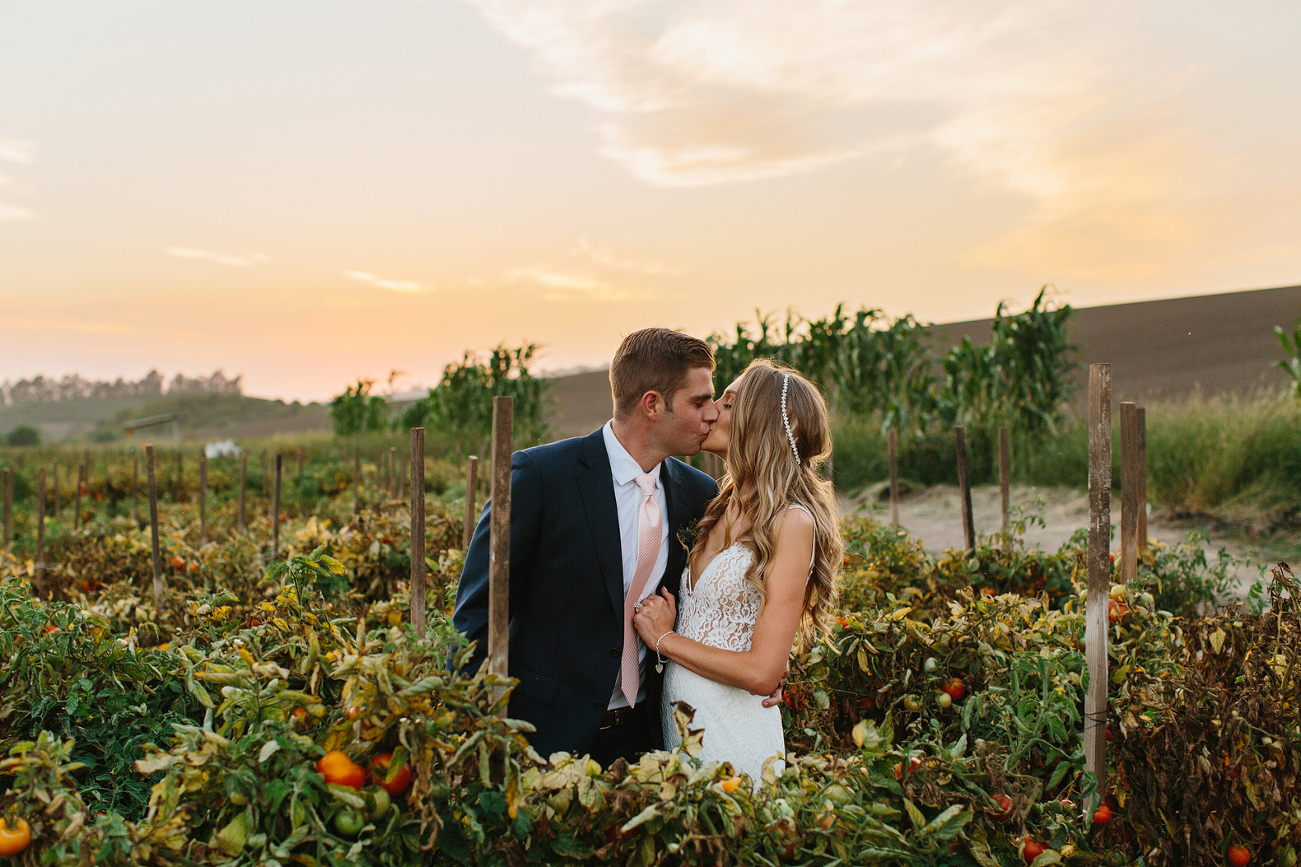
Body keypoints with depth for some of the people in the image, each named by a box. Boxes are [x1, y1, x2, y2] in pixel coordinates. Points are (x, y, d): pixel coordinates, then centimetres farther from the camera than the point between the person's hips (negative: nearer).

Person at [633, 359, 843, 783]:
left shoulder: (793, 522, -16)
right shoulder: (721, 510, 7)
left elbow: (763, 672, -20)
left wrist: (663, 638, -10)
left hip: (732, 728, -7)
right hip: (675, 713, 7)